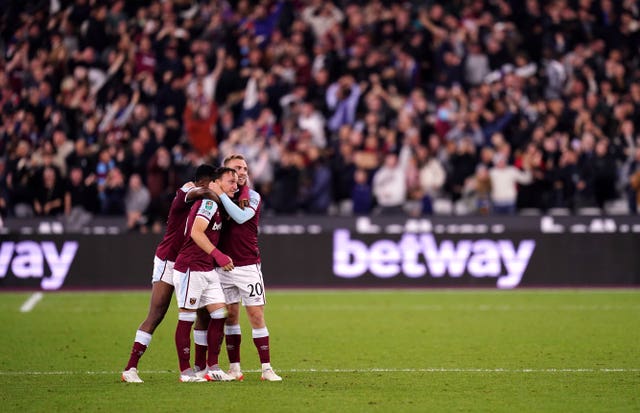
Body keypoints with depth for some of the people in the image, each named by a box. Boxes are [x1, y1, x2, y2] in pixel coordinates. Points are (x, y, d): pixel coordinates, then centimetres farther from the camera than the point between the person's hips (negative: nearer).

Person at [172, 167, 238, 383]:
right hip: (190, 269, -10)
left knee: (220, 314, 5)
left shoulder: (216, 204, 16)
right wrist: (218, 255, -27)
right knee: (186, 318, -3)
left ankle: (212, 368, 10)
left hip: (208, 271, 10)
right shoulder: (209, 201, -13)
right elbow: (196, 233, -23)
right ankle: (185, 371, 1)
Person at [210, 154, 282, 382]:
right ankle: (234, 367, 9)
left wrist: (221, 194, -19)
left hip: (247, 266, -2)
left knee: (256, 315, -5)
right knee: (230, 316, 4)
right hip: (223, 266, 2)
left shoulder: (253, 196, -1)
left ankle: (266, 368, -3)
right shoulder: (218, 195, 8)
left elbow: (241, 217, -18)